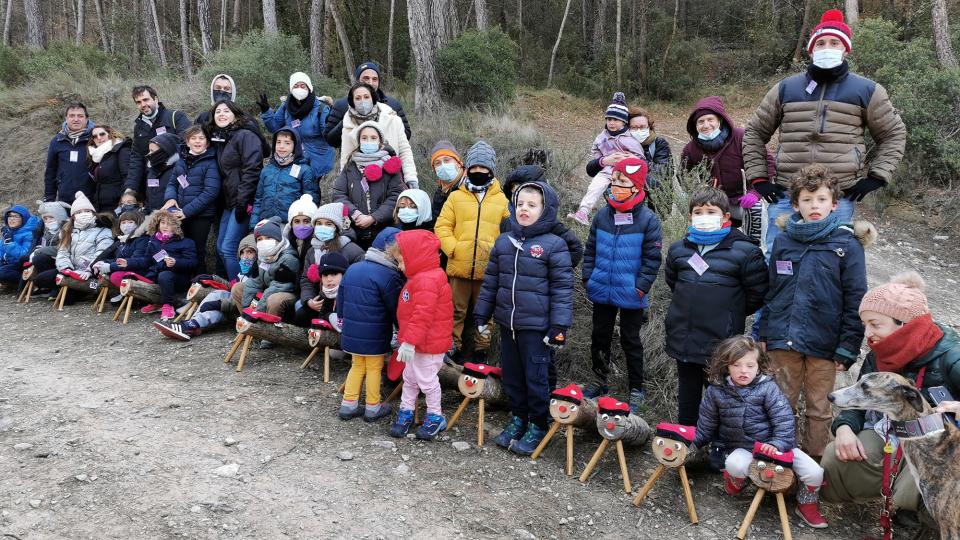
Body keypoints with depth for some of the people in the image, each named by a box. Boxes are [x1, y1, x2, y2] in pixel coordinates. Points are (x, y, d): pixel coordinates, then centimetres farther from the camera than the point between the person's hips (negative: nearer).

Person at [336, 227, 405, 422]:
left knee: (357, 366, 21)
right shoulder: (389, 276, -18)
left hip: (351, 332, 6)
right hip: (375, 336, -6)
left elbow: (341, 299, 13)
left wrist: (342, 319, 26)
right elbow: (396, 309, -12)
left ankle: (348, 404, 23)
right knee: (374, 369, 10)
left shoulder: (352, 269, 5)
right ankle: (373, 408, 21)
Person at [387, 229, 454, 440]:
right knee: (410, 377, 19)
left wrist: (410, 341, -29)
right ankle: (405, 411, 32)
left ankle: (435, 417, 20)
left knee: (427, 379, 4)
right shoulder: (420, 278, 10)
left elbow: (422, 315, -30)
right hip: (418, 342, 10)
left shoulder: (427, 281, -25)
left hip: (428, 344, -10)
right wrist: (407, 339, 25)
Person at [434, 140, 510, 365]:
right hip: (460, 266, 0)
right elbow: (442, 226, 3)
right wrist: (452, 248, -10)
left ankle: (481, 350, 24)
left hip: (488, 268, 1)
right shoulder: (456, 197, 5)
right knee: (457, 310, 7)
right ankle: (453, 347, 19)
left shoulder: (501, 199, 7)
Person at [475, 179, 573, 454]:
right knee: (512, 375, 16)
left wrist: (559, 326, -13)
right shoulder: (503, 242, 6)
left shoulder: (554, 245, -9)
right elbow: (490, 281, 13)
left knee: (536, 377, 5)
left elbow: (562, 288, -10)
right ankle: (518, 418, 34)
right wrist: (481, 316, 12)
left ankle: (537, 426, 22)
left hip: (537, 326, -5)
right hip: (508, 323, 5)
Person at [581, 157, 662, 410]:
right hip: (602, 290, 4)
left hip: (631, 294, -4)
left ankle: (636, 389, 24)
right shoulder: (602, 215, 2)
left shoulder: (647, 219, -11)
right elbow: (590, 250, 9)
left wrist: (642, 286, -14)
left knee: (630, 341, 9)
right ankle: (600, 380, 35)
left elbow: (652, 257, -9)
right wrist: (588, 278, 3)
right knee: (600, 336, 17)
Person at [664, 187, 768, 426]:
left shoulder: (744, 251, -11)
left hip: (721, 341, -5)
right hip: (684, 339, 5)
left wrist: (731, 313, 4)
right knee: (687, 395, 19)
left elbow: (756, 293, -4)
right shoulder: (679, 249, 4)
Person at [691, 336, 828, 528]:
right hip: (742, 447, 0)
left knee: (814, 472, -14)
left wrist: (777, 444, -24)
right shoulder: (716, 391, -3)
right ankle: (734, 483, 3)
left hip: (777, 444, 0)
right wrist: (691, 442, 1)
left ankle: (807, 505, 19)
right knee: (735, 464, -36)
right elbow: (706, 426, 9)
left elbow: (783, 419, -12)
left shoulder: (767, 388, -8)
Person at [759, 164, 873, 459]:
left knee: (818, 409, 12)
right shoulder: (783, 241, 4)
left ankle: (814, 460, 28)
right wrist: (764, 333, 7)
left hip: (824, 344, -2)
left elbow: (855, 301, -6)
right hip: (784, 339, 3)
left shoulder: (847, 244, -5)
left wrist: (848, 347, -10)